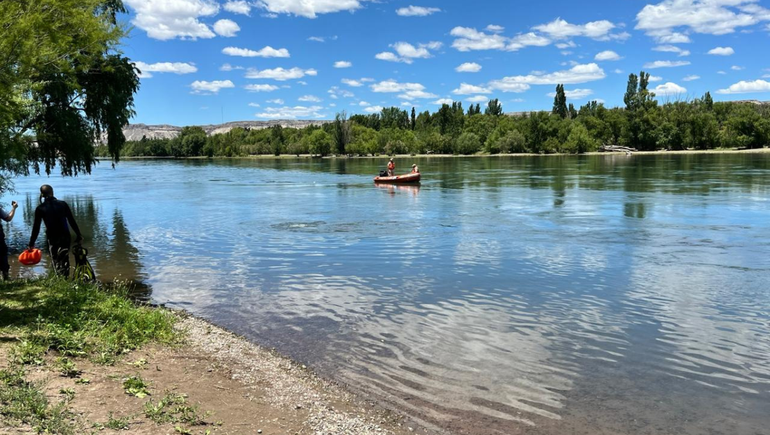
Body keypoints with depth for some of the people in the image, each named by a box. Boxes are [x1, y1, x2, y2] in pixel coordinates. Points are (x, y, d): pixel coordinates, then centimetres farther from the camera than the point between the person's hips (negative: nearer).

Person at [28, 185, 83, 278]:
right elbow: (72, 221, 2)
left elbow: (36, 228, -1)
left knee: (56, 260, 7)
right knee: (65, 259, 8)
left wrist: (31, 244, 6)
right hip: (65, 236, 1)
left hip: (52, 238, -1)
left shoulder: (40, 209, -2)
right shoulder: (63, 204, 1)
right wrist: (79, 235, 9)